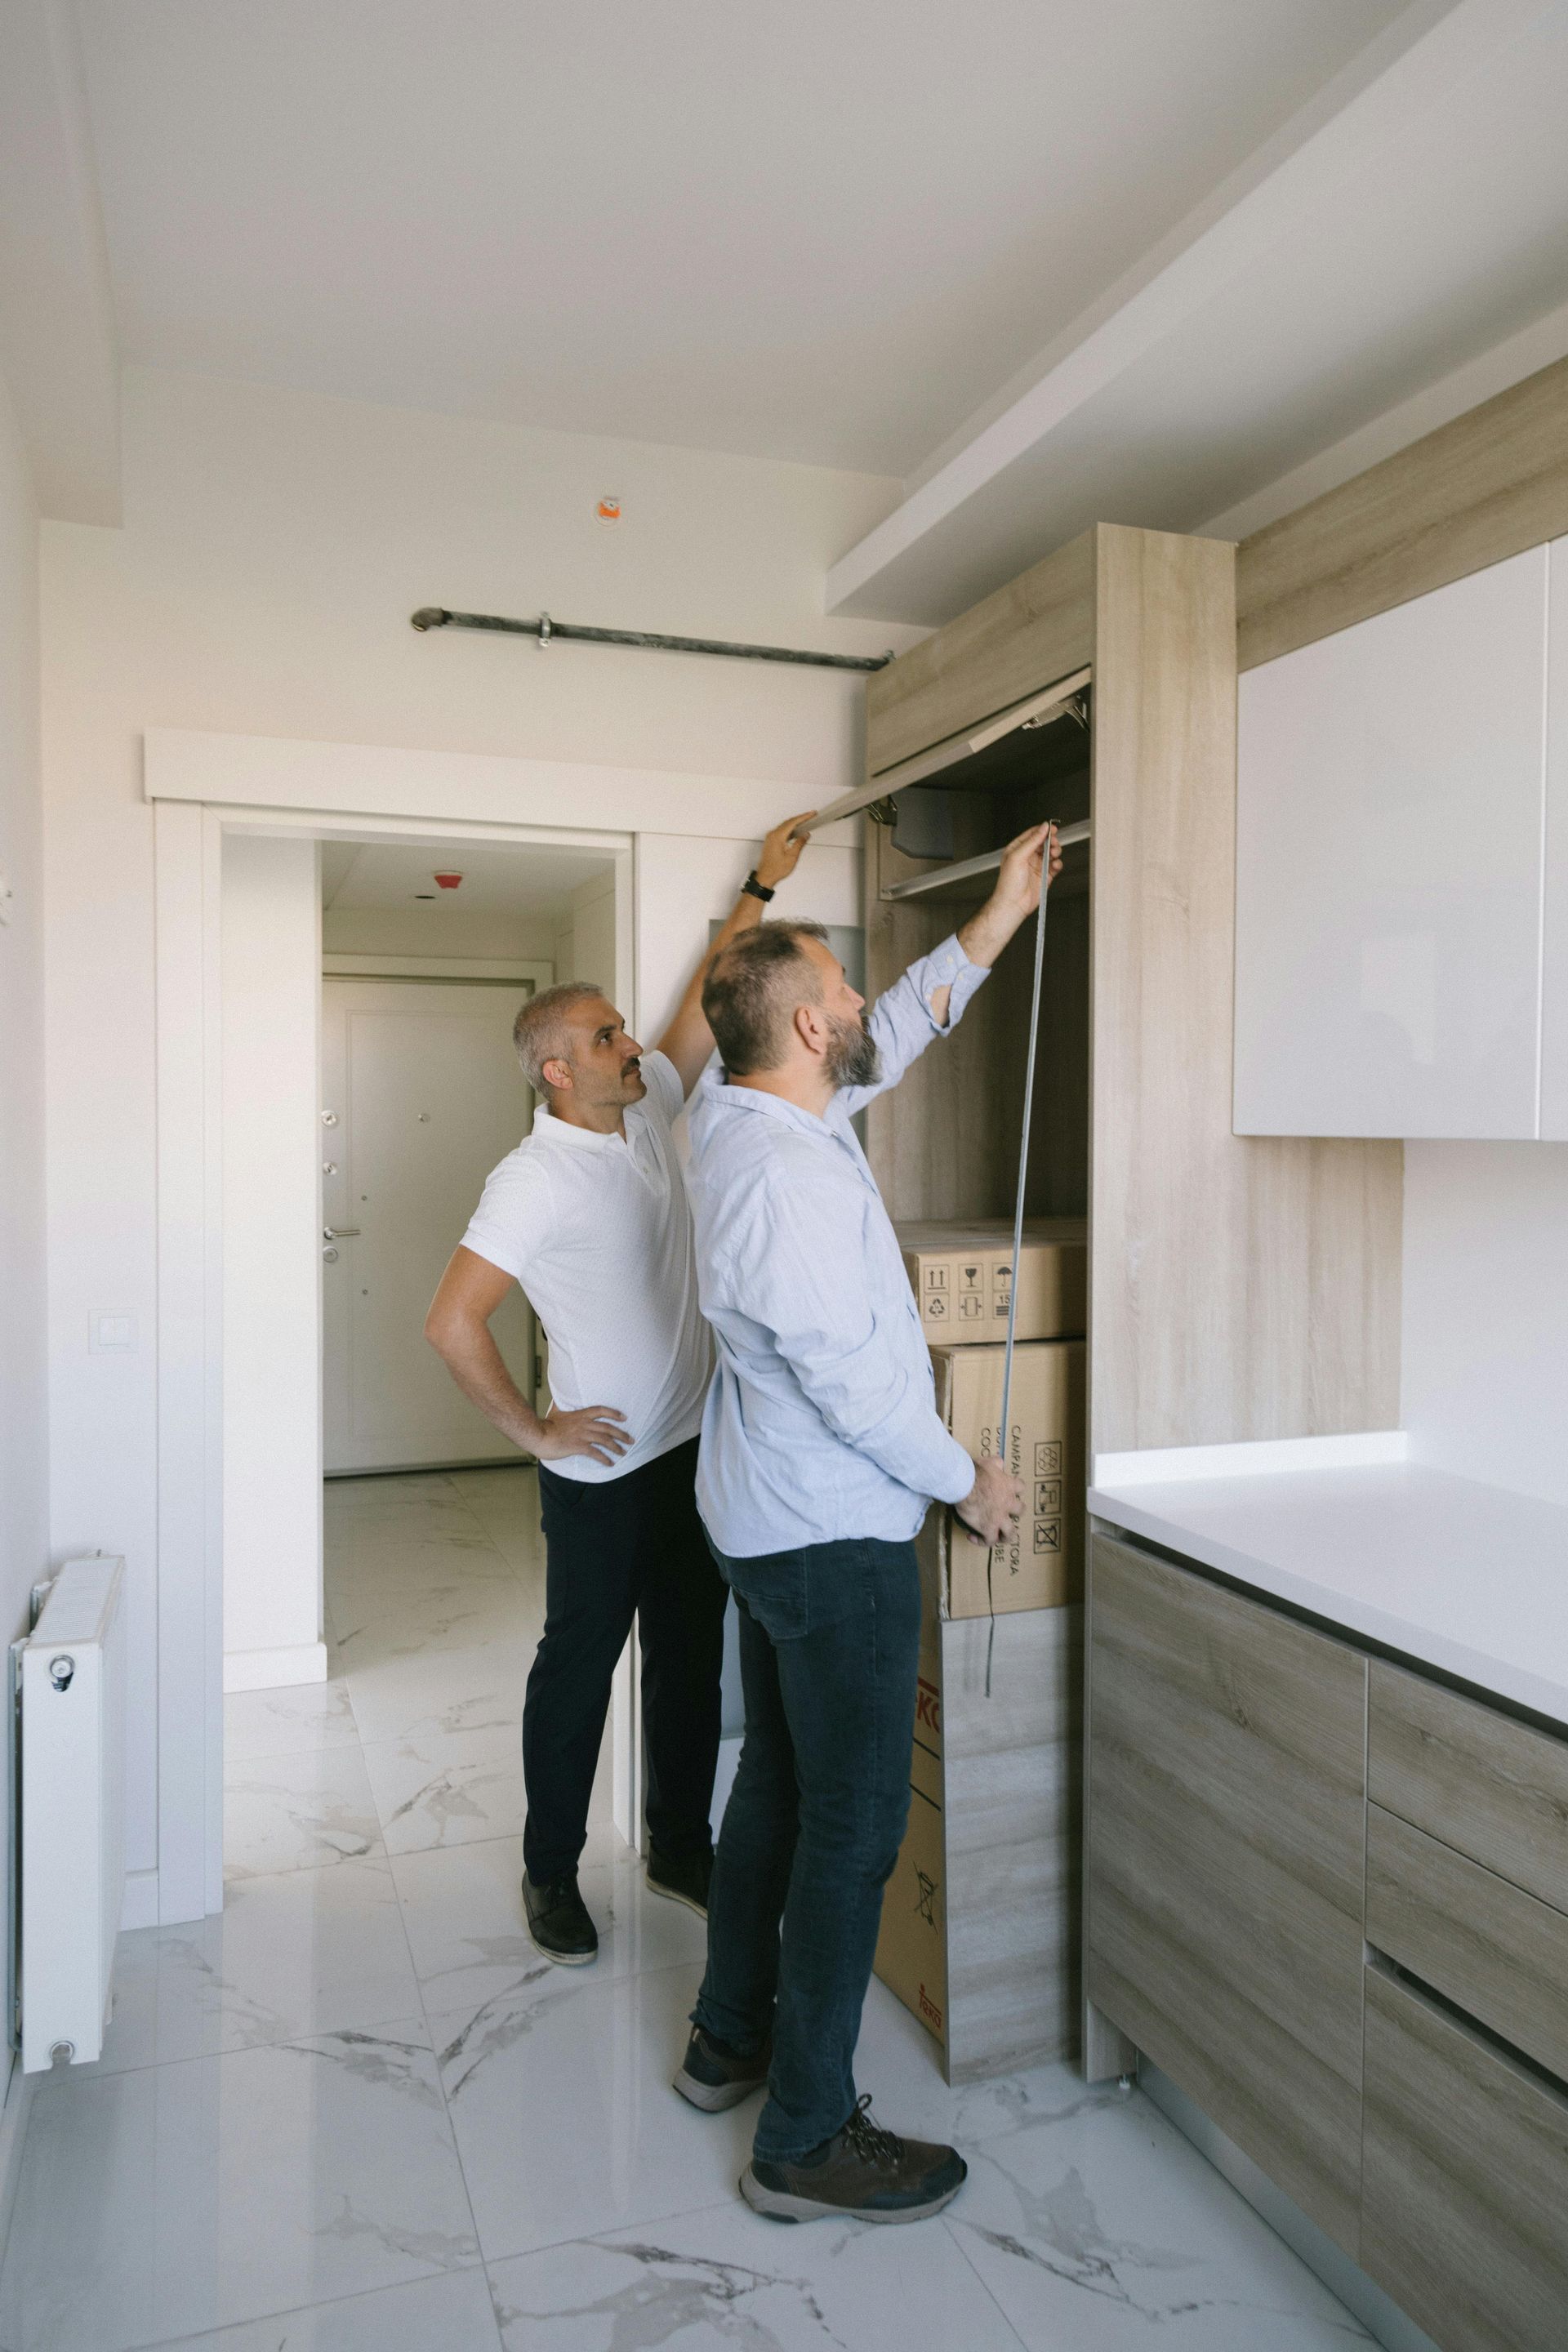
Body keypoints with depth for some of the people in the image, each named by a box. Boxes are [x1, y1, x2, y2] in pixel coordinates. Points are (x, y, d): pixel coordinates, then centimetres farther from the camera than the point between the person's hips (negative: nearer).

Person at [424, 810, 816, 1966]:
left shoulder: (649, 1109, 3)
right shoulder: (537, 1177, -18)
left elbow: (708, 1000, 12)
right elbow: (452, 1321, -21)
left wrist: (762, 886, 12)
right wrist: (535, 1432, -14)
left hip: (693, 1448, 7)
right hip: (605, 1469, -7)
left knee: (692, 1657, 16)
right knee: (581, 1664, 9)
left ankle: (681, 1845, 34)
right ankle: (552, 1871, 28)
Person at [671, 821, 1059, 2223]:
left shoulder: (744, 1114, 4)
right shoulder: (784, 1171, -26)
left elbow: (897, 1034, 17)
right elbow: (848, 1374, -24)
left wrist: (1001, 918, 18)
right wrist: (967, 1479, -9)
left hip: (772, 1524, 10)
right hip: (835, 1539, -10)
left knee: (779, 1782, 22)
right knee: (853, 1827, 3)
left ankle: (730, 2038, 39)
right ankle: (808, 2139, 18)